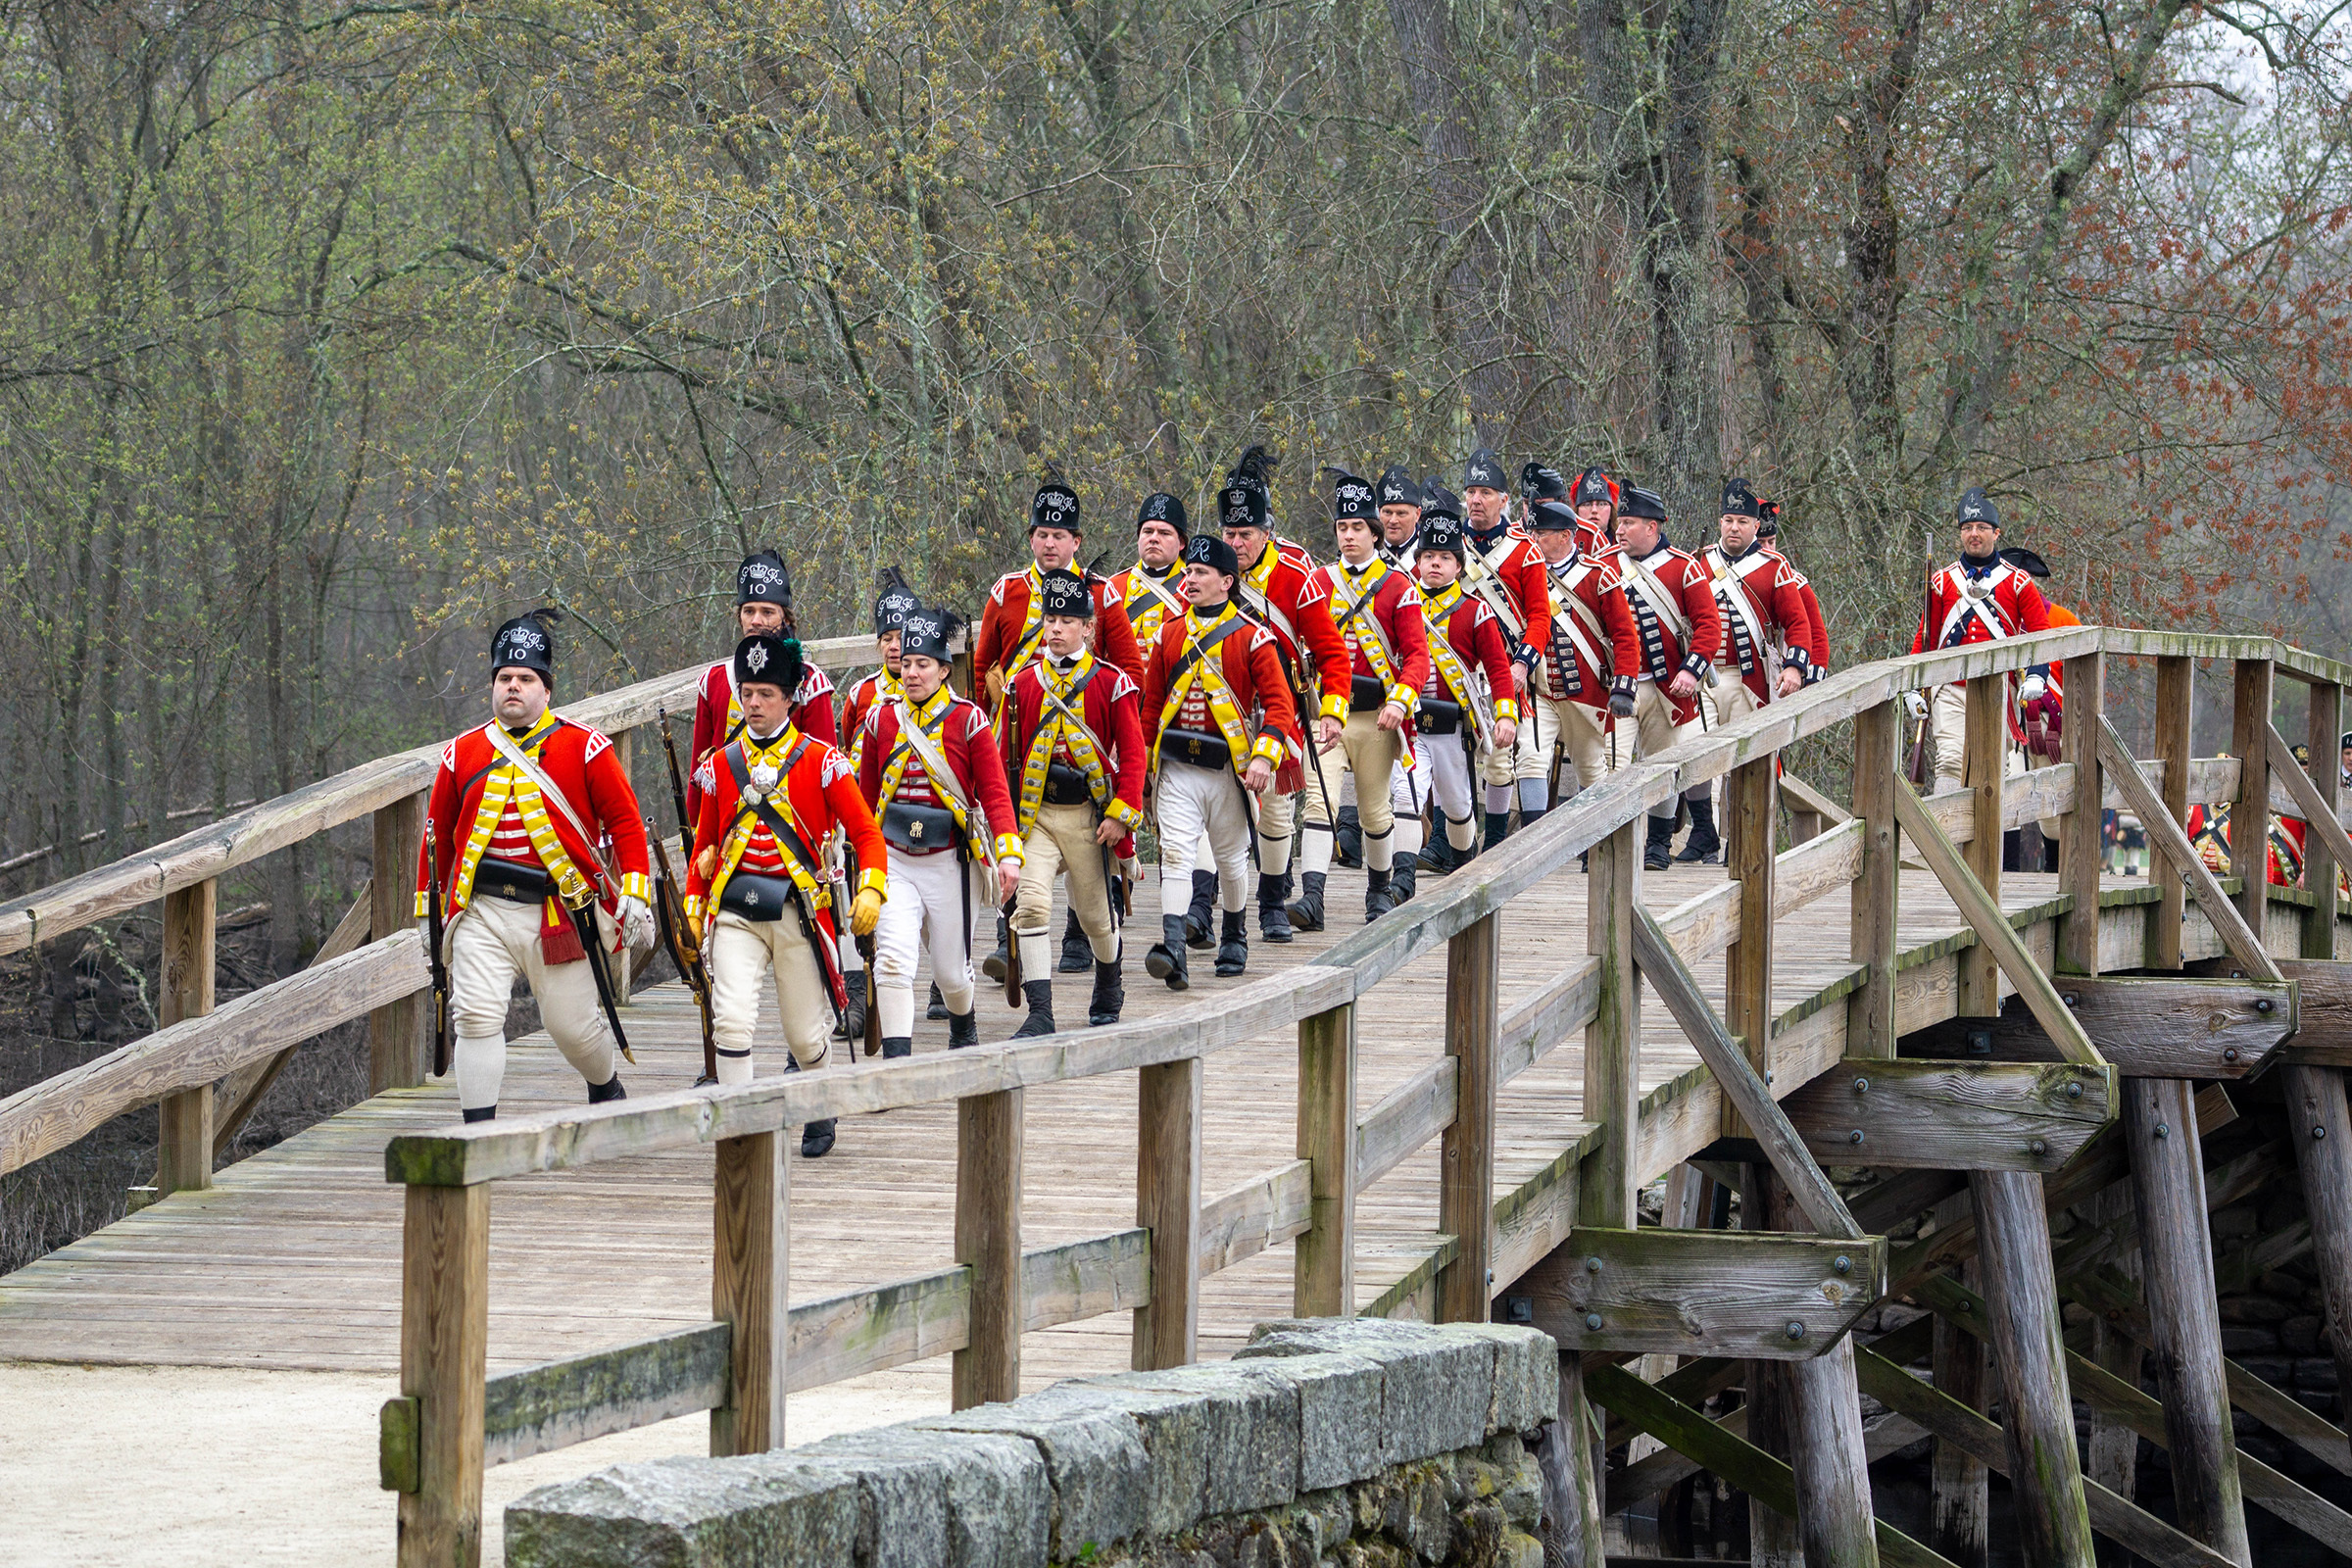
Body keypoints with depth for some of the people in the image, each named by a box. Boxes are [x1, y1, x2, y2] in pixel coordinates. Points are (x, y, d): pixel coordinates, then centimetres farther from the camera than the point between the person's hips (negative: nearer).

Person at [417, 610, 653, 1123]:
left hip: (560, 915, -2)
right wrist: (428, 908, 18)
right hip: (481, 912, 2)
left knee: (573, 1024, 6)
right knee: (476, 1015, -14)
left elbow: (625, 820, 0)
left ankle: (607, 1088, 39)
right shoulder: (462, 753, 8)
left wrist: (635, 893, -8)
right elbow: (438, 834, 17)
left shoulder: (584, 748, -1)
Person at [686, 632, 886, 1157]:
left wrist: (871, 890, -17)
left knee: (805, 1034, 8)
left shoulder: (822, 762, -2)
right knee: (731, 1019, -18)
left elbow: (866, 833, -2)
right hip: (734, 915, 1)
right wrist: (693, 908, 13)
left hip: (798, 913, -1)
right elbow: (705, 843, 18)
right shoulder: (721, 765, 7)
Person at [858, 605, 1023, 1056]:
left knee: (950, 969, 11)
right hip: (894, 861, 1)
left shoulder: (968, 720, -5)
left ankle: (964, 1030, 45)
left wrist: (1009, 853, -17)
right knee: (893, 959, -19)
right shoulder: (881, 721, 3)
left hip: (948, 862, -1)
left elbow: (995, 792, -6)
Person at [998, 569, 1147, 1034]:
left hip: (1089, 814, -1)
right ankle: (1040, 1013, -18)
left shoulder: (1111, 683, -1)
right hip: (1035, 814, 1)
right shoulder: (1023, 683, 6)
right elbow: (1008, 756, 11)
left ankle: (1109, 987, 42)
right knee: (1031, 902, -18)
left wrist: (1122, 814, -10)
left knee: (1094, 914, 11)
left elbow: (1133, 753, -2)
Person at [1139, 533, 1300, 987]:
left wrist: (1265, 755, -21)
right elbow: (1151, 702, 15)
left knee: (1231, 858, 14)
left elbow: (1278, 702, -8)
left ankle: (1234, 939, 36)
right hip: (1176, 768, 2)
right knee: (1175, 853, -14)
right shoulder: (1169, 634, 7)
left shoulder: (1252, 638, -5)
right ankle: (1173, 951, -25)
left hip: (1228, 767, -2)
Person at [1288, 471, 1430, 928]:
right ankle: (1311, 900, -22)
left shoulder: (1398, 587, 0)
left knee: (1374, 811, 10)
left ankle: (1380, 891, 32)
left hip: (1376, 717, -1)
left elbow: (1417, 653, -4)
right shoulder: (1319, 582, 7)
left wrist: (1400, 701, -18)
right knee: (1319, 800, -14)